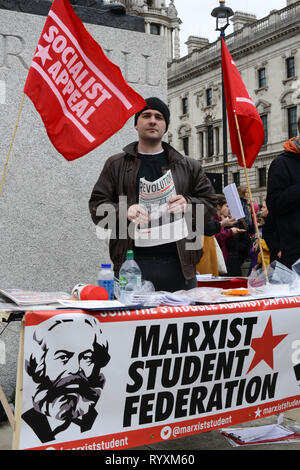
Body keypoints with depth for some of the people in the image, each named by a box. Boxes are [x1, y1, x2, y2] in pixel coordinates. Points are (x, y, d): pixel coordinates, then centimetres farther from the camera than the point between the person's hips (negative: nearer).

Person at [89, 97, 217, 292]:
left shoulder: (189, 166, 16)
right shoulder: (116, 165, 14)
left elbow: (210, 204, 14)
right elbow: (97, 205, 8)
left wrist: (188, 204, -8)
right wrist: (124, 212, -12)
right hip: (132, 262, -1)